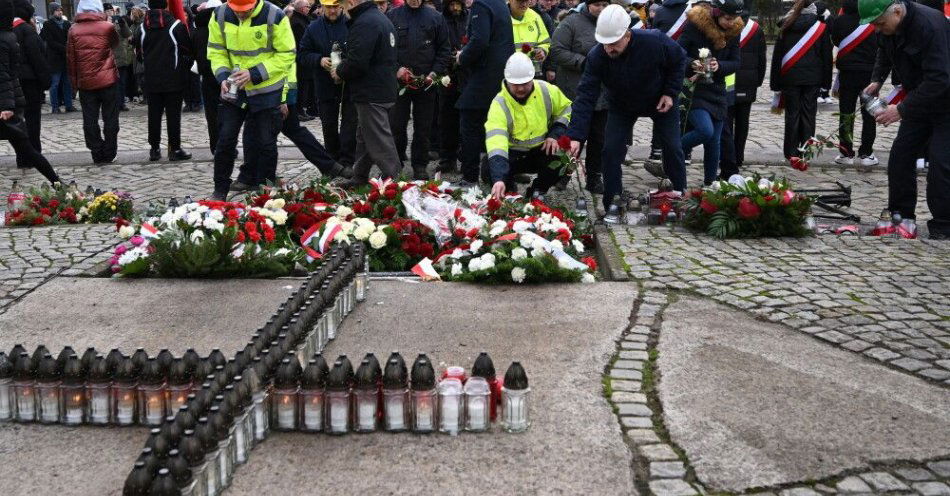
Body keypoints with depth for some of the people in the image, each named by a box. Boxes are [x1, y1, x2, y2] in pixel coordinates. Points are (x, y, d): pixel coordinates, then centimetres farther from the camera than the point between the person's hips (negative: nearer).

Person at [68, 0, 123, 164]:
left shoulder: (74, 30, -1)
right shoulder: (107, 27, -6)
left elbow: (70, 58, 2)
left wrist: (74, 81, 9)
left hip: (85, 83, 1)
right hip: (108, 80, -1)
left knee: (90, 120, 6)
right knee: (110, 119, 7)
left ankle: (97, 154, 7)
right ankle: (109, 154, 7)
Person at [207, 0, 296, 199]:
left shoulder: (275, 17, -18)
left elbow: (286, 55, -14)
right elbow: (216, 52, 2)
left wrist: (254, 74, -23)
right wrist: (223, 76, -17)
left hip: (267, 91, -3)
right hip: (234, 89, 3)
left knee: (266, 143, 4)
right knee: (225, 140, 4)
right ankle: (220, 191, 19)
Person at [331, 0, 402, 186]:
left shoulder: (364, 23, -18)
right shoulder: (382, 18, 16)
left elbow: (357, 62, -25)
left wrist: (340, 73, -5)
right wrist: (342, 69, 15)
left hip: (371, 93, -11)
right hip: (384, 89, 11)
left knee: (380, 140, -6)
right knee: (364, 136, 19)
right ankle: (360, 176, 28)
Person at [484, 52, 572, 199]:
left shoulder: (547, 91, -9)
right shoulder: (499, 104, -22)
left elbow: (566, 110, 10)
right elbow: (495, 140, -35)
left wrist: (555, 135, -11)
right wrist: (498, 179, -49)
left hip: (542, 150, 2)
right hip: (513, 153, -2)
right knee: (489, 170, -31)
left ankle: (537, 191, -2)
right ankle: (509, 190, 7)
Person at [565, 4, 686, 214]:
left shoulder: (655, 41, -34)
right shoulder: (597, 56, -31)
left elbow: (680, 60, -12)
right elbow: (585, 97, -31)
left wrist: (670, 93, -19)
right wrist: (576, 136, -40)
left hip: (660, 102, -1)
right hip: (621, 106, 1)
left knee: (672, 148, 4)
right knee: (611, 149, -9)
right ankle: (611, 203, 3)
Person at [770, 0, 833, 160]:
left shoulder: (786, 27, 2)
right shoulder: (821, 28, 0)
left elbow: (777, 55, 4)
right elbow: (827, 56, 3)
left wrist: (775, 82, 8)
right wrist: (826, 81, 9)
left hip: (790, 77, 0)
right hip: (812, 79, 0)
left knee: (792, 114, 5)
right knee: (808, 114, 5)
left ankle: (791, 151, 6)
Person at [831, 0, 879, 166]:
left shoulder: (840, 21, -7)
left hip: (847, 73, 0)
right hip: (870, 72, 0)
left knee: (846, 115, 7)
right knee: (869, 115, 7)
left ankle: (846, 154, 6)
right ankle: (865, 154, 5)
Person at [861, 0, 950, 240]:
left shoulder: (930, 25, -31)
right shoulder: (888, 28, -5)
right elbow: (885, 54, 18)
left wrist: (901, 110, -33)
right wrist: (877, 80, 0)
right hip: (919, 101, 8)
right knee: (900, 157, 6)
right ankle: (901, 215, 17)